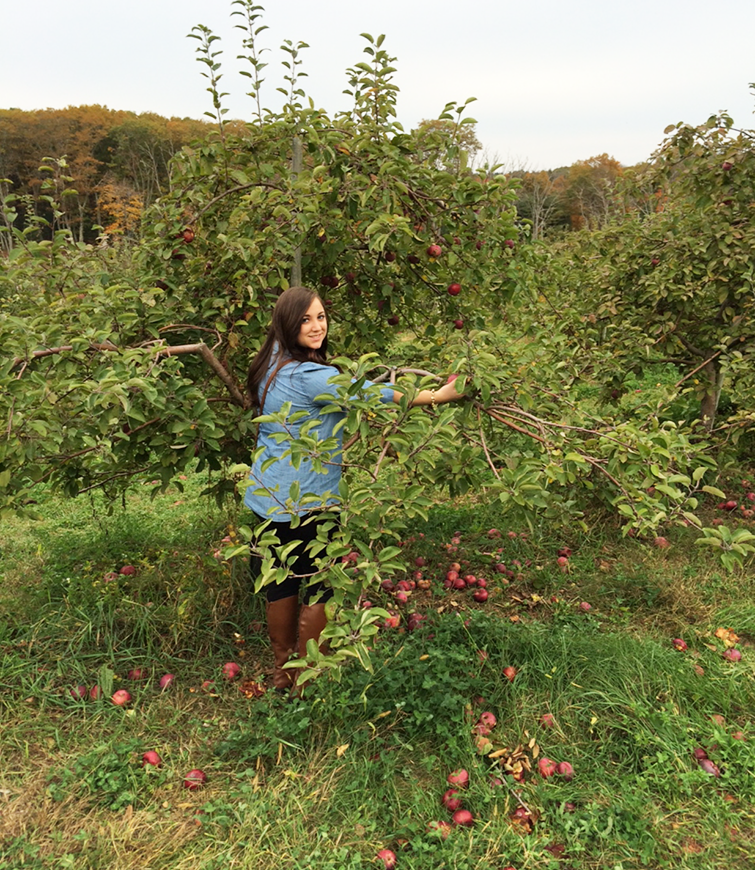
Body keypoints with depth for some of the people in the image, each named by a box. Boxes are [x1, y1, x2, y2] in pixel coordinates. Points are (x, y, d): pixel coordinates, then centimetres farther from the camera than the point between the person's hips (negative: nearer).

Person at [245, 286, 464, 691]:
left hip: (268, 499, 9)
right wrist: (437, 396, -15)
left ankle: (281, 673, 33)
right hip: (305, 502, -8)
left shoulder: (272, 364, 6)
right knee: (319, 586, 7)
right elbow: (371, 394, -21)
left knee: (281, 581, 17)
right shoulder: (309, 377, -21)